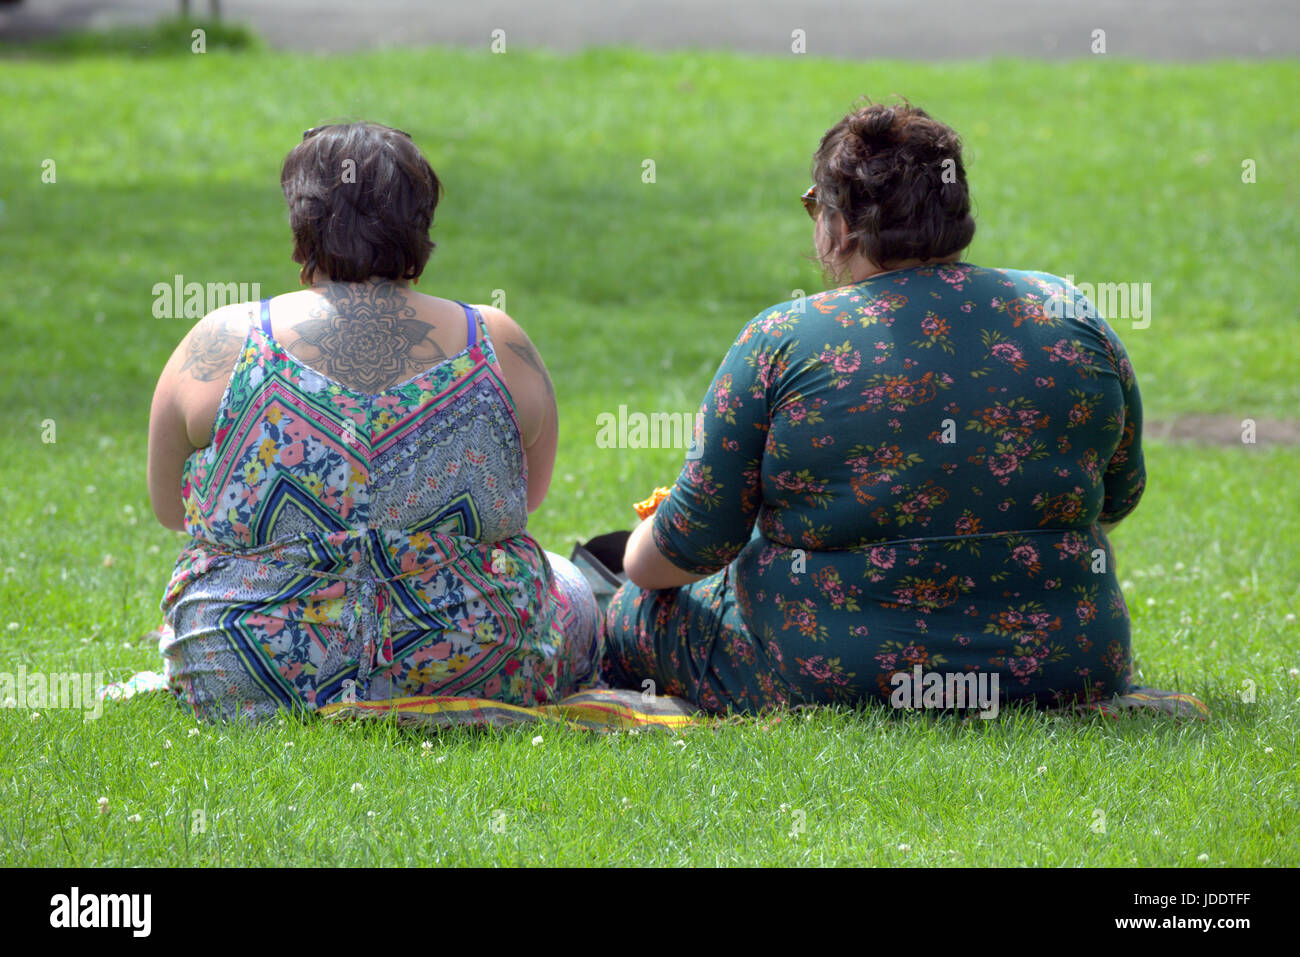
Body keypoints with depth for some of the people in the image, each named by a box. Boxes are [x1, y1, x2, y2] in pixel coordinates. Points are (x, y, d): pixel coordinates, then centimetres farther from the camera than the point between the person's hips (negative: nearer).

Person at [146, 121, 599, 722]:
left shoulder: (221, 345, -9)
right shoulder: (499, 347, -6)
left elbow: (168, 507, 6)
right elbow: (530, 495, 12)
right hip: (466, 677, 0)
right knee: (569, 589, 31)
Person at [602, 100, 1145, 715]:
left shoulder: (780, 343, -9)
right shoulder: (1073, 317, 1)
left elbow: (693, 543, -2)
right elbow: (1119, 497, 14)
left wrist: (638, 560, 20)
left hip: (828, 677, -3)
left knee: (635, 614, 21)